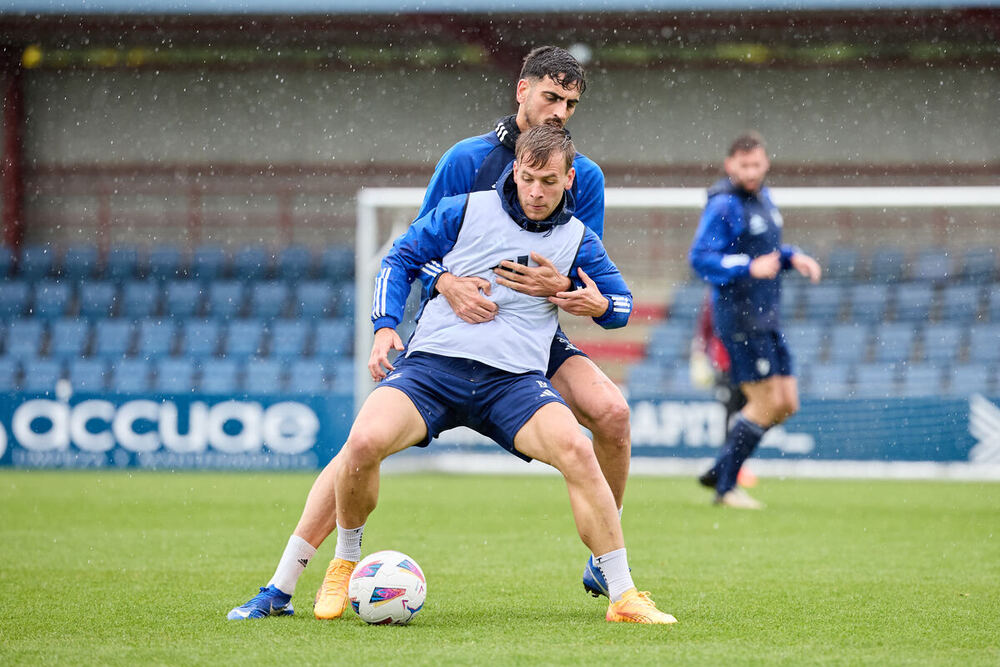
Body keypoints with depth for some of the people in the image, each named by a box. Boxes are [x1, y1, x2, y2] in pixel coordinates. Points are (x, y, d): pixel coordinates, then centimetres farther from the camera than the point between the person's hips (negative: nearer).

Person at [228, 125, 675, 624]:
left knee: (576, 451, -29)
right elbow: (400, 259, 16)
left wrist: (599, 304, -2)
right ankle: (345, 564, 1)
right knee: (365, 440, -28)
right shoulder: (467, 211, 8)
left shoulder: (578, 241, 12)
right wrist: (385, 326, 1)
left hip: (515, 378, 1)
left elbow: (620, 302, 23)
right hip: (431, 362, -1)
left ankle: (623, 597, -19)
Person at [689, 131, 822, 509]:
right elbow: (700, 258, -19)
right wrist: (750, 267, -28)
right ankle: (725, 487, 3)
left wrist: (793, 258, 9)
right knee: (766, 404, -9)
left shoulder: (762, 197, 14)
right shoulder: (724, 204, -13)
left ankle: (720, 471, 17)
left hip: (767, 317, 9)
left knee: (786, 404, 8)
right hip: (739, 317, -9)